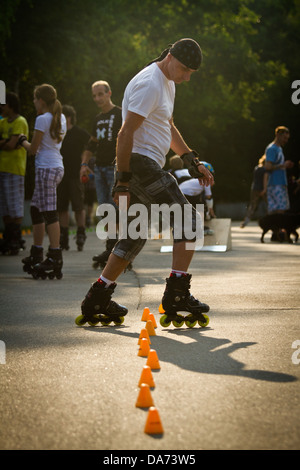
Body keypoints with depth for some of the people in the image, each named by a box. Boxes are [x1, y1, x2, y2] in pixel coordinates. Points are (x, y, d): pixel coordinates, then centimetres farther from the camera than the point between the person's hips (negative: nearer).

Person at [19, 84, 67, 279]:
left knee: (49, 212, -9)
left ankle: (55, 257, -10)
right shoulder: (61, 118, 13)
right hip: (57, 166, 9)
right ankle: (36, 255, 20)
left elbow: (33, 149, -9)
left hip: (46, 168, -9)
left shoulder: (42, 119, -12)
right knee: (36, 209, 15)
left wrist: (22, 141, 10)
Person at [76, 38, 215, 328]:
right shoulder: (149, 84, -14)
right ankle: (177, 293, -12)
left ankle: (96, 300, 14)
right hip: (140, 163, -10)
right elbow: (126, 134, -18)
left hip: (146, 167, 10)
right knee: (188, 219, -11)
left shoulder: (167, 82, 19)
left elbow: (168, 127, 32)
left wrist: (191, 160, 26)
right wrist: (122, 182, -20)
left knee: (136, 234, 11)